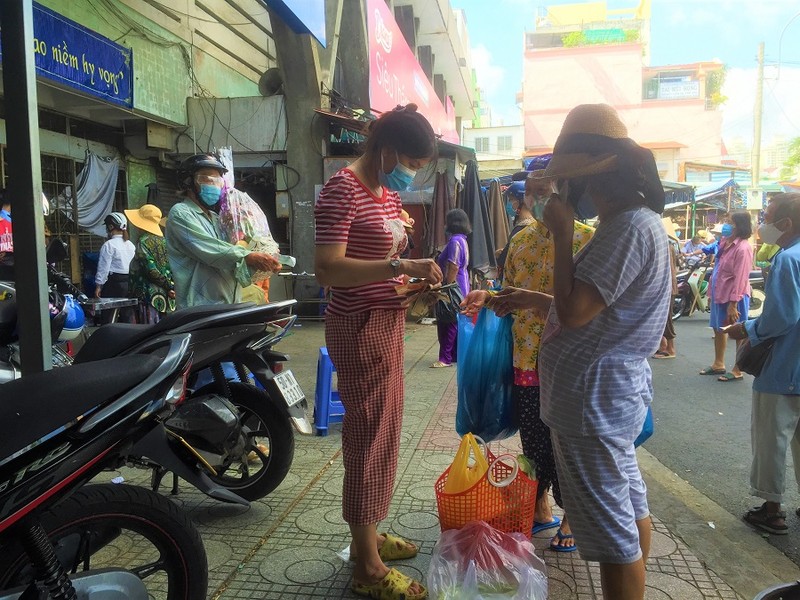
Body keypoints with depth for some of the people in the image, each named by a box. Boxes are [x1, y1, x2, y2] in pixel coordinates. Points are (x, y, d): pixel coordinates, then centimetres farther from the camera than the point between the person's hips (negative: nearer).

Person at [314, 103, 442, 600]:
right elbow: (328, 268, -25)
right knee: (372, 437, -2)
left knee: (380, 431, 17)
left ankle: (367, 534, 34)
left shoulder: (388, 193, 13)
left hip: (385, 322, 9)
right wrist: (401, 266, -29)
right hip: (361, 327, -9)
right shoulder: (343, 191, -15)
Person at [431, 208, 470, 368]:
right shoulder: (461, 240, 15)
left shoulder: (455, 241, -17)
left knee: (447, 324, -6)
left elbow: (453, 268, -23)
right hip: (459, 288, 10)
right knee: (454, 324, 13)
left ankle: (445, 358, -2)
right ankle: (455, 355, 19)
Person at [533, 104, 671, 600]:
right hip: (617, 391, 11)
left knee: (612, 529, 2)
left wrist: (563, 233, -19)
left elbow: (573, 311, -26)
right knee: (630, 508, 22)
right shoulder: (637, 220, 11)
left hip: (594, 399, -11)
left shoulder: (631, 228, -22)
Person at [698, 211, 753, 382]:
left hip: (734, 297, -10)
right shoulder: (725, 242, 8)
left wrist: (733, 303, -23)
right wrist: (712, 290, 16)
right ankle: (718, 364, 33)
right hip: (719, 294, 10)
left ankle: (737, 371, 13)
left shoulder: (743, 248, -19)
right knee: (718, 329, 19)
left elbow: (740, 278, -22)